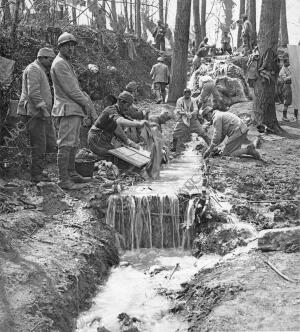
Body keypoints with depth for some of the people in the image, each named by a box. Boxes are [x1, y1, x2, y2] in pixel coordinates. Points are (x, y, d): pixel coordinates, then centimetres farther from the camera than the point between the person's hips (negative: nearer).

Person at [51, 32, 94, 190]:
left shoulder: (66, 64, 22)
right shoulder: (59, 63, -11)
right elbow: (70, 88, -16)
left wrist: (86, 98, 6)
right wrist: (85, 102, -8)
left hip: (75, 110, 11)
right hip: (67, 109, -11)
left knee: (73, 144, 16)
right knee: (66, 144, -12)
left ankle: (71, 173, 24)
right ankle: (63, 179, -13)